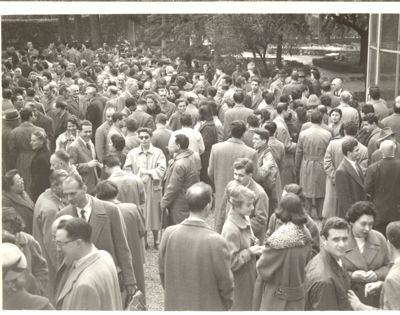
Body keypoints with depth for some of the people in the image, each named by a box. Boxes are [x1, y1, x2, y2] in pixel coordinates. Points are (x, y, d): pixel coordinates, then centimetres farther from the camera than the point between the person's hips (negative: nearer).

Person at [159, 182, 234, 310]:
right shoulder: (216, 242, -24)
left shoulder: (169, 234, -13)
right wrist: (226, 305, 6)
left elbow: (163, 272, 0)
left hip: (174, 306, 4)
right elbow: (226, 283, -14)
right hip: (208, 307, -3)